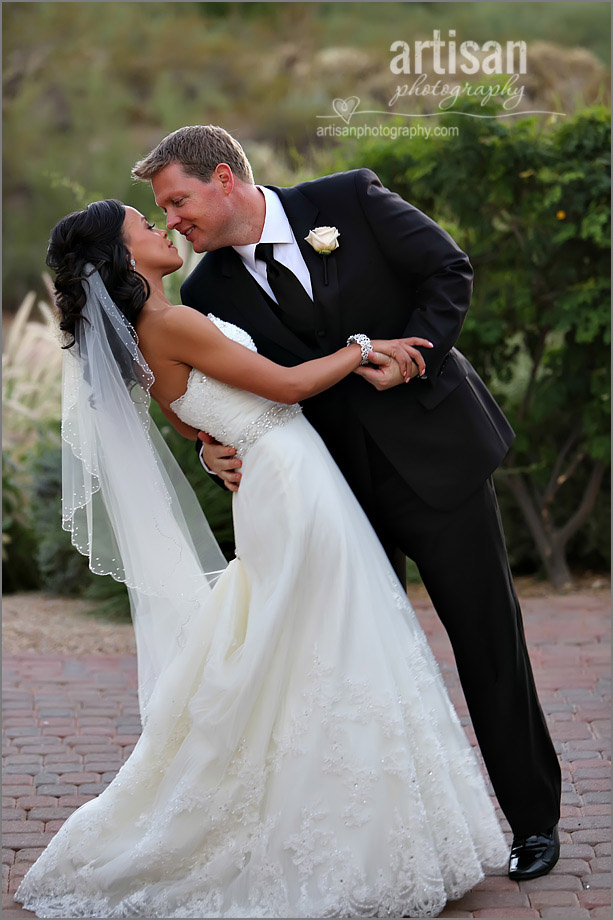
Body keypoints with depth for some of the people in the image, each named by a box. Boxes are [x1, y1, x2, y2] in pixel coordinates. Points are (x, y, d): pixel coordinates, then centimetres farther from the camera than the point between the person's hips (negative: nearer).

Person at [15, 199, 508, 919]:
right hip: (294, 486, -9)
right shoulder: (171, 324, -17)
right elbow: (288, 385, -14)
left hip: (278, 489, 9)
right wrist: (361, 349, -3)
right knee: (328, 668, -3)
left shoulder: (137, 338, 11)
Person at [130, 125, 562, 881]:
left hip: (433, 449, -3)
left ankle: (534, 819, 16)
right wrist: (217, 451, -17)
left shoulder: (349, 200, -8)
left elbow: (449, 270, -5)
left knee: (487, 641, 3)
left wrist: (408, 353, -17)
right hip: (340, 486, 3)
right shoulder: (209, 292, 0)